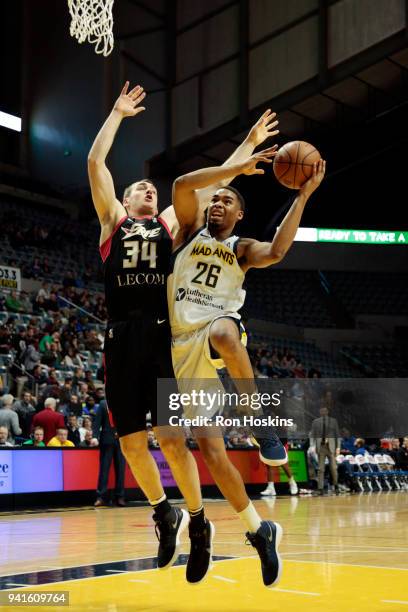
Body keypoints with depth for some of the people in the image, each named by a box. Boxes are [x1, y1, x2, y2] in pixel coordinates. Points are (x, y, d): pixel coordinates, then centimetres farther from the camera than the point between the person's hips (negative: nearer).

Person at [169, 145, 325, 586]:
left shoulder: (242, 249, 12)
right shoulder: (191, 231, 16)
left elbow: (276, 251, -12)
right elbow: (182, 185, -4)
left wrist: (303, 195, -12)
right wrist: (238, 167, -7)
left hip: (218, 328, -2)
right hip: (183, 345, 2)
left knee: (223, 333, -44)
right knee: (210, 447, -5)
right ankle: (258, 529, 8)